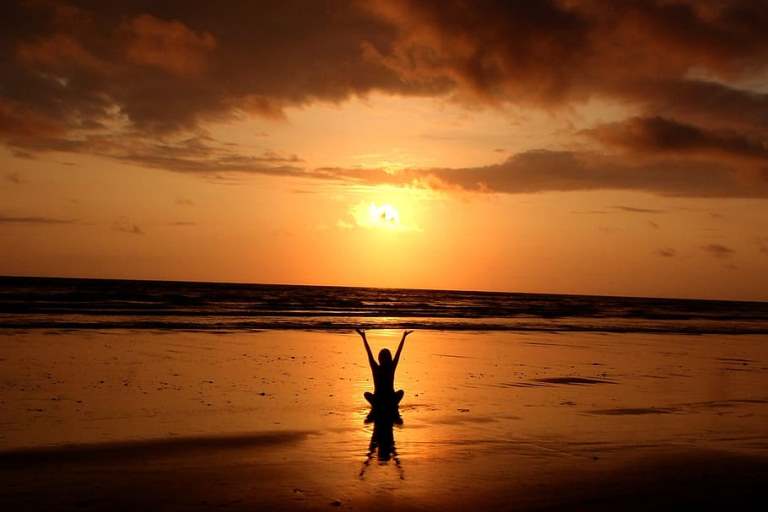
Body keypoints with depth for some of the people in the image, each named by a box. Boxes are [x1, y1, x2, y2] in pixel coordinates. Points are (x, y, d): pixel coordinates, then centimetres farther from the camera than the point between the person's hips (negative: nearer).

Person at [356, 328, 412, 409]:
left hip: (377, 401, -1)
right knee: (401, 391, 32)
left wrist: (363, 337, 0)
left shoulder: (376, 368, -9)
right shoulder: (392, 367, -7)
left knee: (366, 393, 31)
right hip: (391, 401, 1)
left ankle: (376, 406, 8)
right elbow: (398, 352, 0)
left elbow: (369, 352, -5)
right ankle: (393, 406, 10)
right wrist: (404, 336, 8)